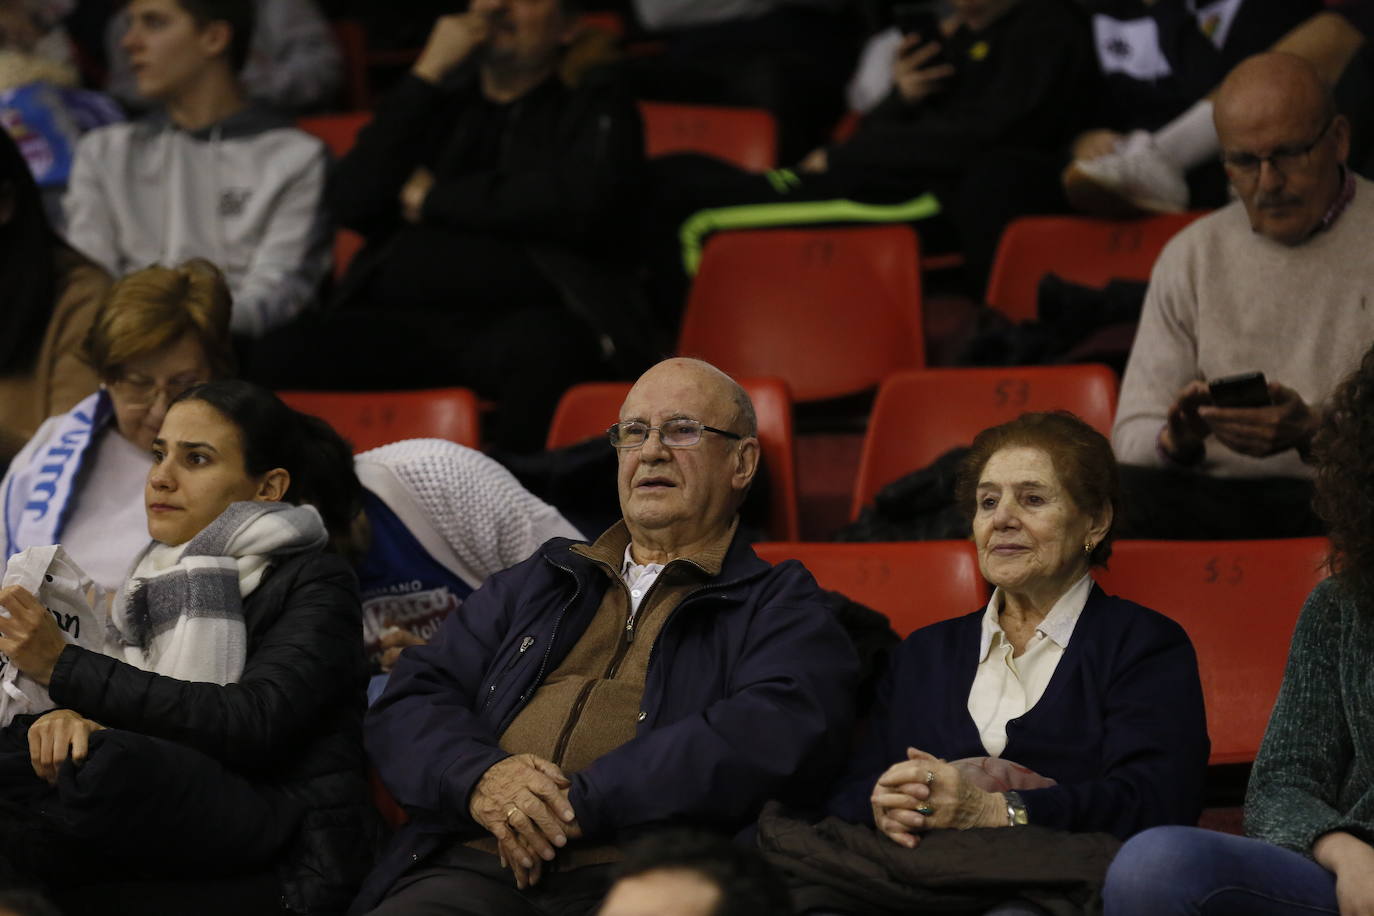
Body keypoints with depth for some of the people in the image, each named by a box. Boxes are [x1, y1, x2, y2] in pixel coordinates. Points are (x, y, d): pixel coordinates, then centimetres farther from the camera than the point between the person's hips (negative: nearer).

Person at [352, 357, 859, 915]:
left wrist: (579, 803, -13)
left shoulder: (780, 607, 15)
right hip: (477, 870, 3)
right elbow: (409, 703, 20)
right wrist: (481, 780, -5)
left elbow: (772, 737, -6)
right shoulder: (529, 586, 29)